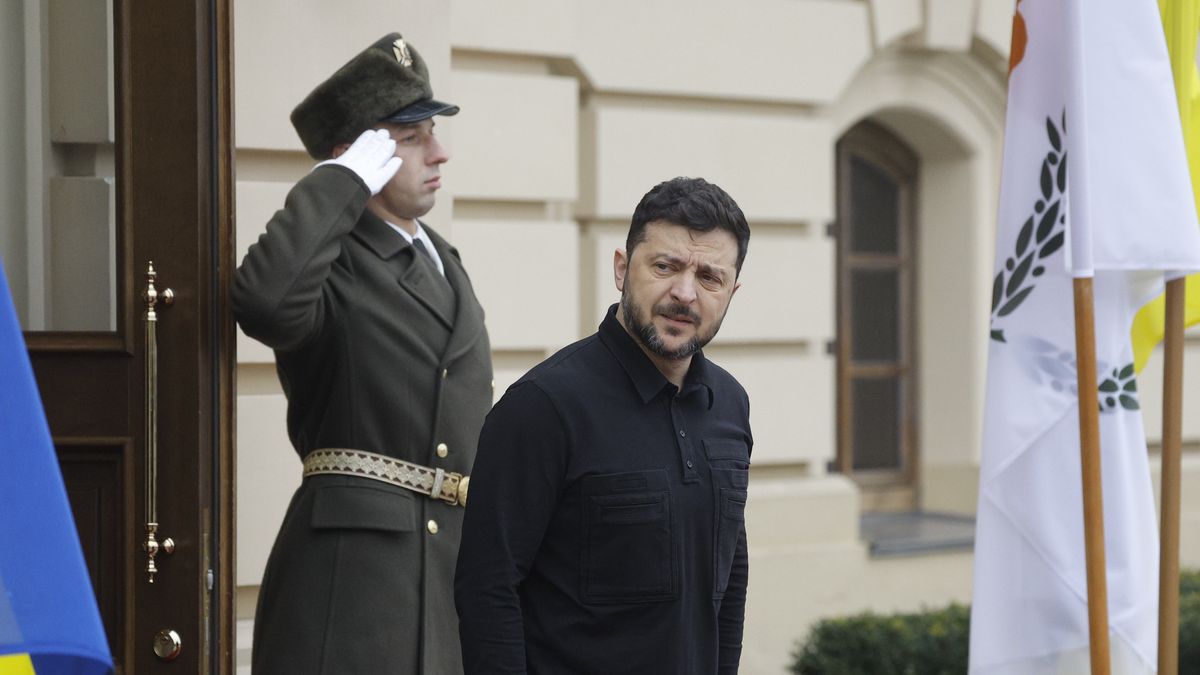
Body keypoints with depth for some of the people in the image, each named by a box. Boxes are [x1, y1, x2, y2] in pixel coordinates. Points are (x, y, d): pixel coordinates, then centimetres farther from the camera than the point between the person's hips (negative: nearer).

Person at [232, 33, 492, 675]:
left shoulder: (444, 262, 19)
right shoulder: (330, 268, -7)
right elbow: (263, 298, -33)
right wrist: (344, 181, -21)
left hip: (456, 560, 8)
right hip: (352, 562, -8)